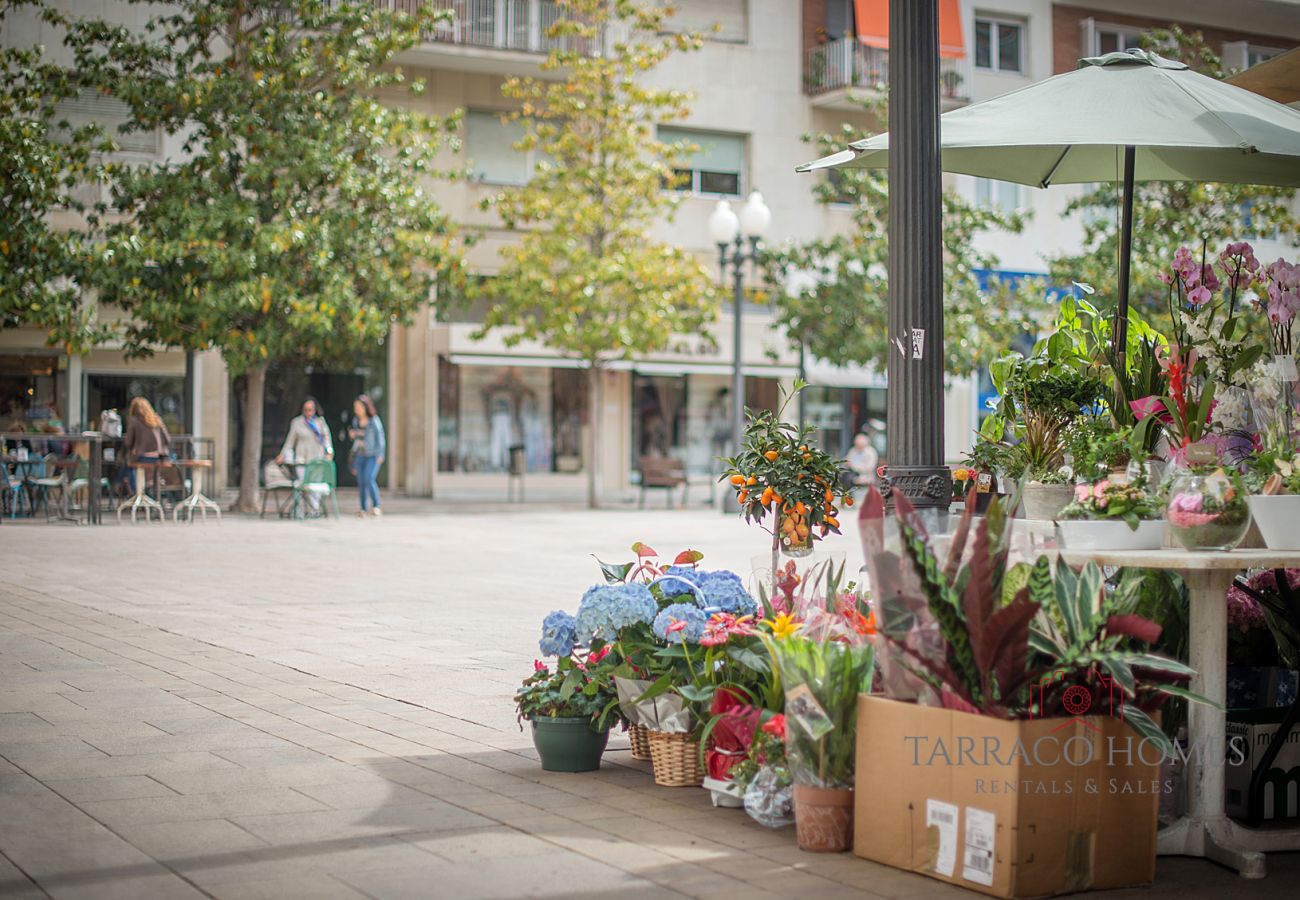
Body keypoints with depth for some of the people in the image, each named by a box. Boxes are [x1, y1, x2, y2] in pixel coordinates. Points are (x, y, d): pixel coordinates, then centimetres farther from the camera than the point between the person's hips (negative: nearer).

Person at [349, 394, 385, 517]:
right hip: (360, 455, 6)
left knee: (369, 480, -21)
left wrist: (380, 456, -14)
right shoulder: (357, 421, 8)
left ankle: (376, 506, -13)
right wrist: (353, 436, -2)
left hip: (372, 456, -6)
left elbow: (380, 438, -7)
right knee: (361, 483, 4)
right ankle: (364, 509, 10)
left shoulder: (374, 421, -9)